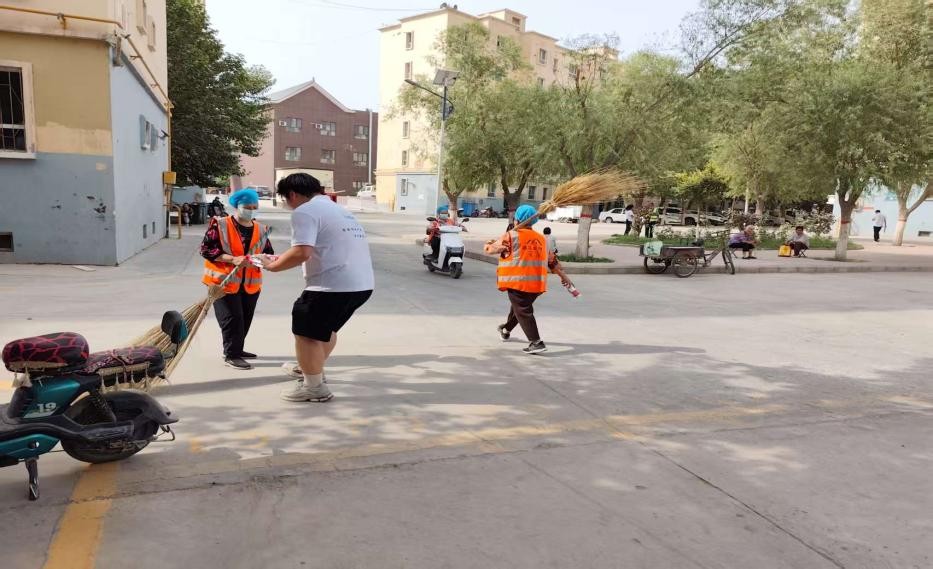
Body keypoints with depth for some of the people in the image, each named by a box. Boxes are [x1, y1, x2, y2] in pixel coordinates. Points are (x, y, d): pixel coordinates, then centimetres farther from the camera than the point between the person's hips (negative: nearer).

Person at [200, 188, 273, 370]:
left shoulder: (261, 229, 6)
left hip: (250, 283, 6)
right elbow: (206, 249, -12)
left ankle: (236, 349, 30)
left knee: (245, 319, 13)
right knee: (232, 318, -7)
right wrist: (233, 259, -23)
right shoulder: (220, 225, -8)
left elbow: (268, 253, 8)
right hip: (224, 282, -5)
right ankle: (231, 355, 4)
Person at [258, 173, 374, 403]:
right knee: (326, 327, 27)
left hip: (334, 285, -10)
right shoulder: (339, 210, 24)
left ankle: (314, 387, 12)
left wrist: (273, 265, -6)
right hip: (362, 283, 10)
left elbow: (301, 253, -20)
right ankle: (313, 369, 42)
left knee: (306, 332, 5)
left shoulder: (304, 212, -7)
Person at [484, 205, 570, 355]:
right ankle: (506, 330, 45)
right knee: (519, 306, 24)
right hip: (537, 283, 6)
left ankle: (536, 342, -11)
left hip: (518, 282, -6)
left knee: (523, 311, -2)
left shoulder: (511, 236, -5)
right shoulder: (541, 238, 12)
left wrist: (488, 244, 25)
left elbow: (490, 249, 2)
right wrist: (562, 275, 28)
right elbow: (552, 260, 18)